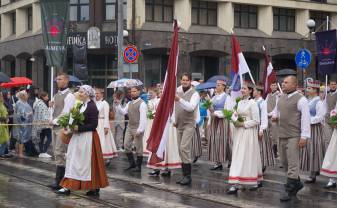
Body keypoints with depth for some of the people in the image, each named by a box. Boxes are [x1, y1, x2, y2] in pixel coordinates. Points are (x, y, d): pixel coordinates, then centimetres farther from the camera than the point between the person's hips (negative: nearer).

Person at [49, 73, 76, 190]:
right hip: (55, 126, 9)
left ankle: (58, 180, -9)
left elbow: (66, 113, -15)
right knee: (57, 153, 10)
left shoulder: (69, 95, -10)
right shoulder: (56, 95, 17)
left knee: (60, 153, -10)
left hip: (62, 126, -9)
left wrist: (54, 121, -9)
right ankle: (63, 176, 17)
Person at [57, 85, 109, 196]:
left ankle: (95, 188, 8)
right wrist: (74, 126, 1)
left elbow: (94, 124, -18)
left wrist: (79, 128, -20)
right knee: (73, 160, 6)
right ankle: (67, 187, 8)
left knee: (89, 162, -1)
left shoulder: (92, 107, -13)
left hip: (88, 139, -9)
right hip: (78, 138, 9)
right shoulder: (81, 106, 13)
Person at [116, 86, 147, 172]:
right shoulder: (129, 103, 14)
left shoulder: (141, 104, -11)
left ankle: (138, 166, 11)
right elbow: (123, 112, 7)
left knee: (138, 148, 1)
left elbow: (143, 117, -15)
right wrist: (118, 104, -6)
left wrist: (139, 130, -19)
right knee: (126, 145, 7)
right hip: (129, 127, 8)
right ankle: (132, 163, 20)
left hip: (137, 128, -8)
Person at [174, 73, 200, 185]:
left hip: (189, 124, -7)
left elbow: (191, 107, -25)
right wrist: (174, 120, 14)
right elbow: (174, 107, 22)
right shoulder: (178, 91, 11)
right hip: (179, 125, 7)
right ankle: (185, 175, 17)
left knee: (184, 148, -18)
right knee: (181, 150, 9)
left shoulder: (194, 94, -9)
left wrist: (179, 99, -35)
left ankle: (188, 175, -14)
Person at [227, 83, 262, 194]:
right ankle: (235, 184, 6)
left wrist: (243, 124, -15)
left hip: (248, 133, -7)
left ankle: (256, 181, 6)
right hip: (239, 132, 7)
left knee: (247, 157, -3)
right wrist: (235, 122, 0)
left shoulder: (253, 103, -9)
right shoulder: (240, 102, 12)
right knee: (237, 157, 4)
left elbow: (256, 121, -12)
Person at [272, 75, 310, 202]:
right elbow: (276, 110, 32)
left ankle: (290, 191, -2)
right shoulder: (281, 98, 13)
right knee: (285, 162, 15)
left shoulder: (300, 99, -10)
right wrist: (274, 116, 9)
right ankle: (297, 183, 32)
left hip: (294, 136, -8)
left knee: (293, 163, -7)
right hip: (282, 135, 8)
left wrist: (304, 137, -18)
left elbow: (306, 118, -13)